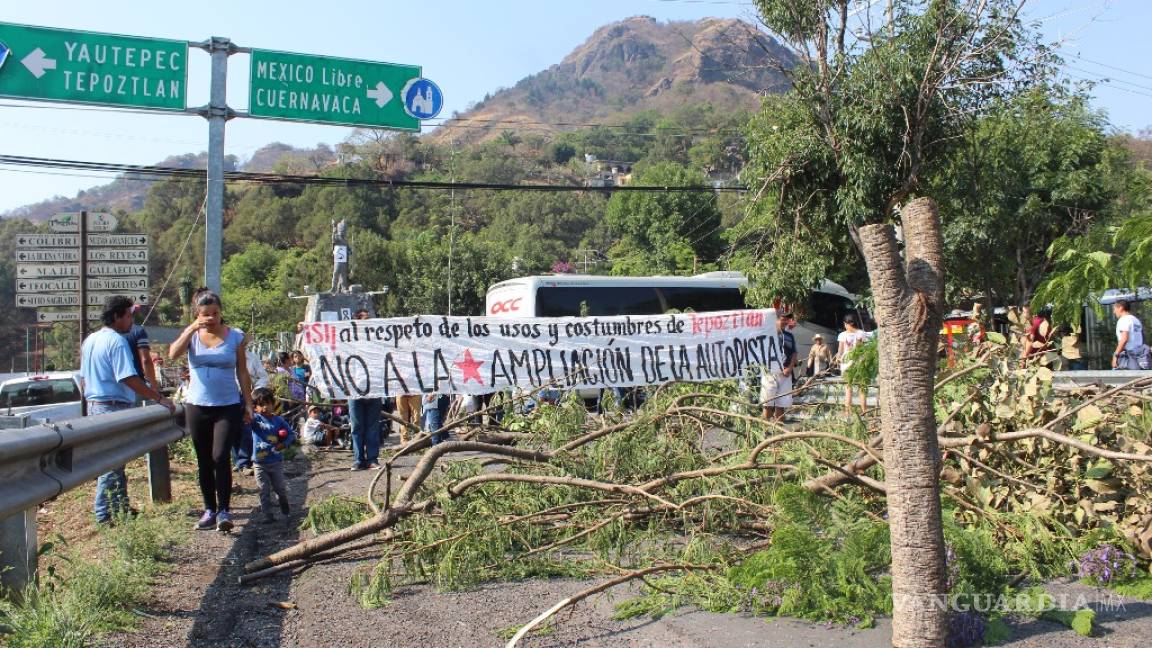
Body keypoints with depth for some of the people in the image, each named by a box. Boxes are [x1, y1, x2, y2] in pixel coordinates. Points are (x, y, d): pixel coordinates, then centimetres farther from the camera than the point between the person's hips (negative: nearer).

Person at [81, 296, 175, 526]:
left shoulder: (90, 340, 14)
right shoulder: (117, 341, -16)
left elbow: (83, 380, 20)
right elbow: (129, 379, -24)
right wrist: (159, 398, -21)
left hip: (94, 405, 10)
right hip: (113, 407, -10)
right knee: (112, 463, -4)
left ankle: (120, 509, 23)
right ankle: (104, 515, 0)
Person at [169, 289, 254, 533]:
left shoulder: (235, 336, 0)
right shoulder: (192, 335, 4)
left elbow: (242, 373, 4)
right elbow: (173, 354, -16)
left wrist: (248, 403, 2)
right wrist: (192, 329, -21)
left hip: (228, 406, -3)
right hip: (197, 406, 3)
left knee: (220, 457, -13)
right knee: (204, 460, 10)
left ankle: (224, 510, -9)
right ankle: (209, 509, 19)